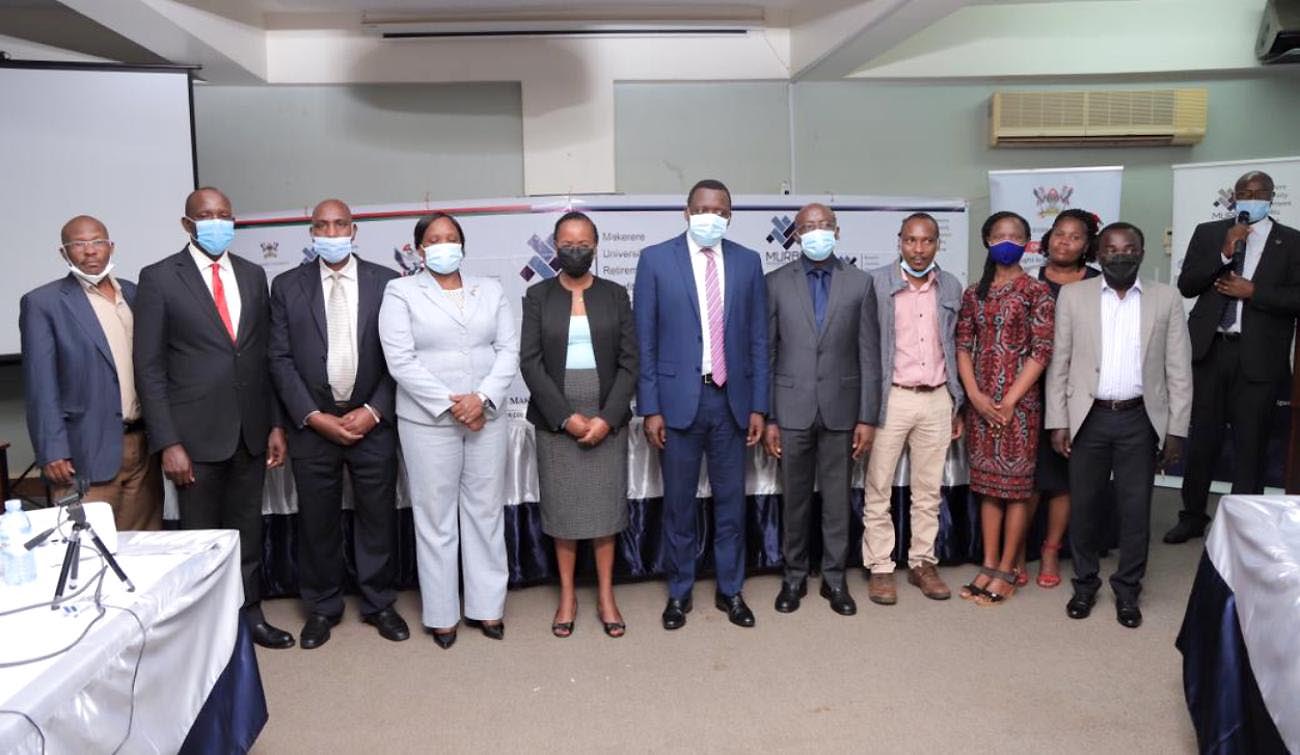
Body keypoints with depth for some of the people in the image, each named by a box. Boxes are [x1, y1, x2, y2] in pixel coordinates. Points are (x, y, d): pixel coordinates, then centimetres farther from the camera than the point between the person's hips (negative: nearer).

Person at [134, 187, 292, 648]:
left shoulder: (253, 275, 8)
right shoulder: (159, 278, -4)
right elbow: (150, 367, -7)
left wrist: (275, 424, 6)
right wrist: (168, 442, -12)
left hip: (250, 431, 4)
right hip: (196, 434, -4)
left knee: (247, 530, 14)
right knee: (200, 536, 8)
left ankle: (249, 613, 28)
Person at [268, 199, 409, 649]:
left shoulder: (386, 282, 2)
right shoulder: (287, 286, 4)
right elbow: (280, 359, 0)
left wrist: (374, 411, -10)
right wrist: (315, 417, -9)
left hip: (372, 421, 0)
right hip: (312, 423, 1)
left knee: (378, 517, 8)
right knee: (316, 521, 9)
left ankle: (378, 603, 24)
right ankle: (322, 608, 26)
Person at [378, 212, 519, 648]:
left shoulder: (490, 290, 9)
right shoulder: (401, 293, 0)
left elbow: (508, 351, 3)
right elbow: (401, 361, -9)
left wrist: (482, 398, -12)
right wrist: (449, 404, -15)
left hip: (487, 416, 3)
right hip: (428, 420, -3)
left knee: (486, 510, 8)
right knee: (435, 516, 5)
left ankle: (486, 606, 21)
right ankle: (441, 614, 17)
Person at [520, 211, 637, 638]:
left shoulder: (615, 295, 4)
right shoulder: (538, 296, 2)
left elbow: (629, 361, 0)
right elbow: (530, 362, -4)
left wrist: (608, 418, -11)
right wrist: (565, 417, -13)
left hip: (607, 419, 1)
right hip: (556, 421, 0)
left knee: (605, 506, 6)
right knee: (562, 508, 7)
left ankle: (606, 596, 19)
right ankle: (567, 596, 20)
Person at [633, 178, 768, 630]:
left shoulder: (747, 262, 6)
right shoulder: (655, 259, -2)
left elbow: (758, 338, 7)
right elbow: (644, 339, -3)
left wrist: (758, 406, 2)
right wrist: (650, 408, -7)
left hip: (732, 399, 2)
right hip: (678, 398, -2)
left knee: (731, 501, 11)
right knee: (679, 503, 9)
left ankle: (730, 590, 27)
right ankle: (679, 592, 25)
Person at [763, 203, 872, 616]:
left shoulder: (858, 282, 2)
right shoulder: (776, 282, 1)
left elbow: (867, 354, 1)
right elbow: (766, 353, 1)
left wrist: (867, 417, -2)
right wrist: (767, 417, -3)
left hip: (840, 407, 0)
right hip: (792, 407, 0)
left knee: (838, 498, 8)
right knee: (794, 497, 10)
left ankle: (834, 577, 23)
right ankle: (794, 575, 24)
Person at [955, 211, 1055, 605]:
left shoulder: (1037, 292, -3)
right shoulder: (974, 294, 9)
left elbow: (1041, 352, -8)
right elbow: (963, 347, 6)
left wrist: (1009, 401, -12)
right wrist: (976, 396, -6)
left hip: (1019, 402, -4)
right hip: (980, 402, 4)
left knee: (1016, 485, 2)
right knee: (987, 484, 9)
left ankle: (1007, 571, 11)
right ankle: (989, 565, 18)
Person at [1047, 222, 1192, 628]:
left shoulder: (1166, 298, 2)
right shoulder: (1073, 296, 1)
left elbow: (1179, 369, 3)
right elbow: (1058, 363, 1)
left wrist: (1176, 429, -1)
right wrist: (1058, 422, -3)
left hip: (1140, 419, 0)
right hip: (1088, 417, 0)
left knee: (1136, 509, 7)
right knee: (1083, 505, 9)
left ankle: (1127, 590, 24)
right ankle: (1085, 583, 26)